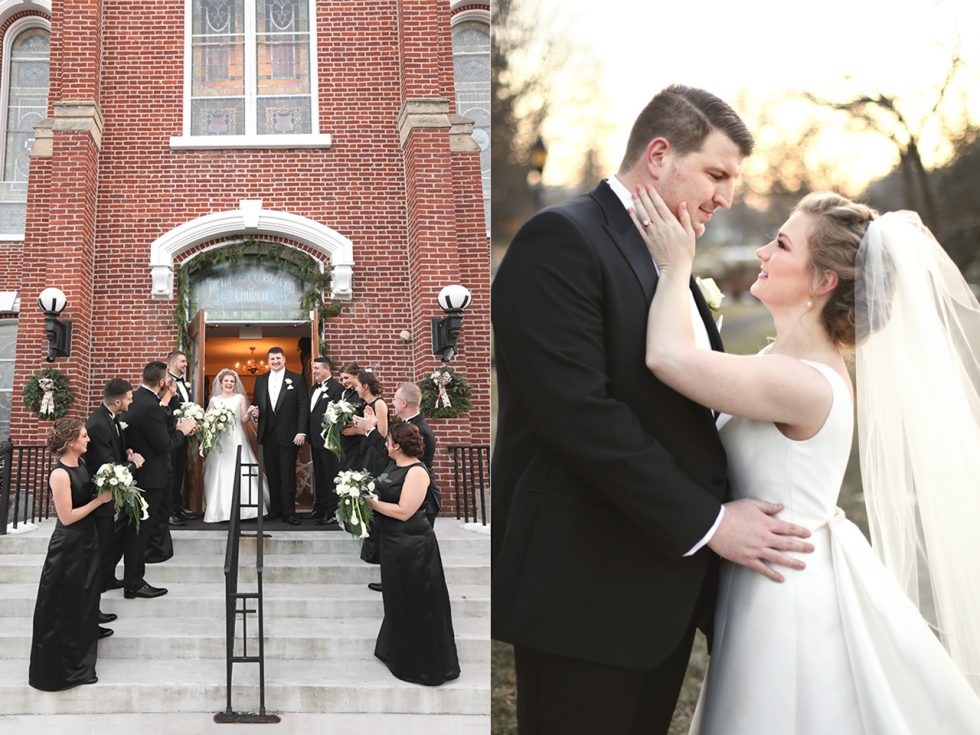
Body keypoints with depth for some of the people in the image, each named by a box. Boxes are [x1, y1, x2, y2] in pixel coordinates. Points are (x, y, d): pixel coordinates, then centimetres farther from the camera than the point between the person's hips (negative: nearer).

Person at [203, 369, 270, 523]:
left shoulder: (240, 398, 7)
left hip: (236, 439, -1)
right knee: (219, 474, -2)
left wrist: (250, 413, -17)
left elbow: (244, 420, 2)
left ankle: (242, 508, -5)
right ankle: (219, 509, 2)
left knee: (239, 472, -8)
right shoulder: (214, 400, 10)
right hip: (219, 440, 1)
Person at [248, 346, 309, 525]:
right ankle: (274, 509, 15)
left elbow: (304, 407, -4)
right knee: (271, 474, 7)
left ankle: (288, 512, 1)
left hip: (288, 435, -4)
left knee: (288, 475, -2)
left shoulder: (296, 379, 0)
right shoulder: (260, 380, 12)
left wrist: (301, 432, -11)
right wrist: (254, 412, -6)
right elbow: (256, 404, 18)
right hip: (268, 435, 4)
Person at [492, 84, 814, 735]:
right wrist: (706, 522, -17)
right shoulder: (561, 240, -13)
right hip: (585, 592, -8)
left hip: (666, 588, 8)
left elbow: (684, 412, 15)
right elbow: (577, 413, -22)